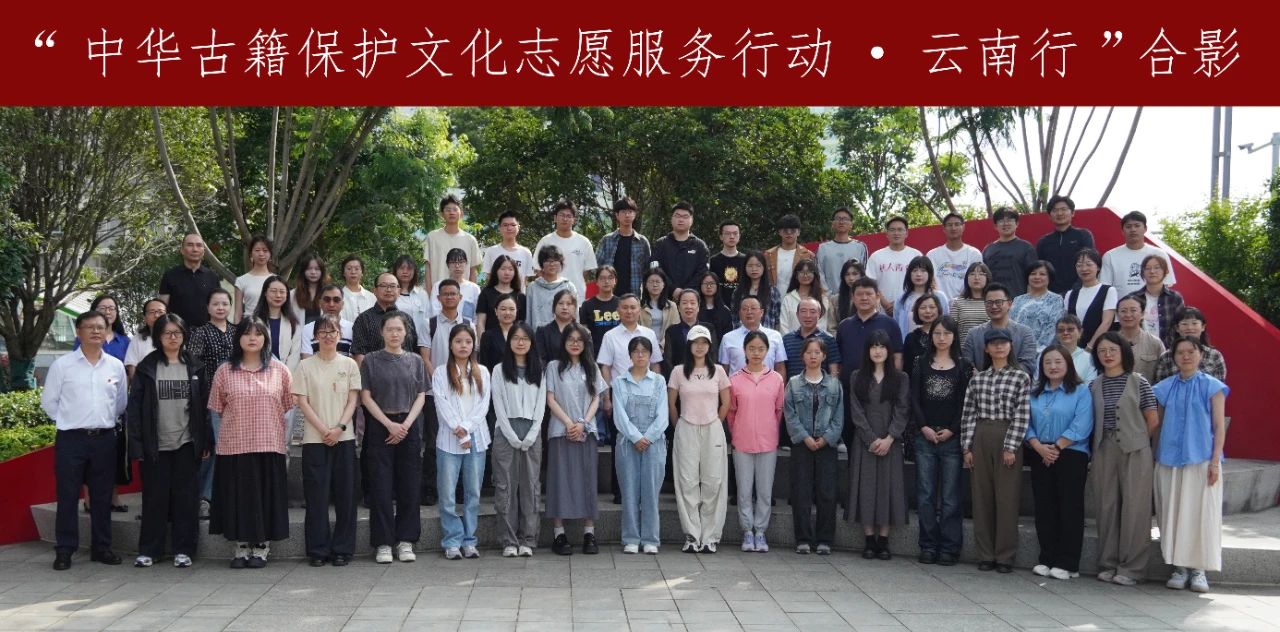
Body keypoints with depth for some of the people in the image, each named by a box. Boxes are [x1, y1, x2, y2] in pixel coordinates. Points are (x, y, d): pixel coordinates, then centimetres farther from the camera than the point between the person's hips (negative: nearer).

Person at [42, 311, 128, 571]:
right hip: (71, 439, -2)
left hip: (104, 439, 3)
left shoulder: (116, 366, 5)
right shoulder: (62, 365, -3)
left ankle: (102, 547, 18)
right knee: (67, 496, 0)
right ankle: (64, 550, 8)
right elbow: (48, 401, 2)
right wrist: (69, 421, 3)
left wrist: (104, 421, 11)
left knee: (102, 496, 9)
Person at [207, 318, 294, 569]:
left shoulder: (279, 370, 4)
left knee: (266, 496, 3)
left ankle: (261, 548, 15)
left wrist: (268, 424, 8)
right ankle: (241, 547, 16)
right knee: (238, 497, 4)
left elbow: (287, 405, 9)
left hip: (269, 445, 0)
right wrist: (239, 425, 9)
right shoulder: (225, 371, 4)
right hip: (234, 445, 0)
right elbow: (218, 408, 10)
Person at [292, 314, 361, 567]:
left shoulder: (349, 364, 7)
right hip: (315, 439, -1)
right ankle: (318, 549, 8)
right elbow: (302, 402, -1)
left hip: (344, 437, 1)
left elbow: (353, 400, 3)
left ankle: (342, 549, 9)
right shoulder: (306, 365, 3)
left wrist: (339, 428, -11)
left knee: (345, 493, 1)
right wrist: (324, 430, -10)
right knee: (317, 494, -1)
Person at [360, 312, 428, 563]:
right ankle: (383, 543, 4)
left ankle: (405, 540, 10)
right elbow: (366, 397, -1)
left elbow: (421, 396, 6)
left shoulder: (415, 361, 9)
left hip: (409, 427, 2)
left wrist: (406, 424, -8)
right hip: (380, 427, -2)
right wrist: (390, 424, -10)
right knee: (381, 486, -2)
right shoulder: (371, 360, 3)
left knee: (409, 486, 2)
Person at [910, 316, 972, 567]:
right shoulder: (921, 366, 11)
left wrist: (951, 430, -10)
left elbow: (965, 403, -1)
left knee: (950, 496, -1)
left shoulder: (963, 366, 5)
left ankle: (949, 547, 4)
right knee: (925, 495, 3)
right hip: (925, 438, 2)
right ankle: (928, 546, 9)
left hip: (952, 438, -2)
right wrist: (923, 427, -8)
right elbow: (914, 400, 5)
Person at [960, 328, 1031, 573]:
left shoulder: (1021, 377, 0)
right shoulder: (977, 379, 9)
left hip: (1007, 441, -3)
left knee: (1006, 498, -1)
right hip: (980, 439, 3)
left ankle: (1005, 556, 6)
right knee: (982, 497, 5)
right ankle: (985, 554, 12)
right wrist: (966, 447, 0)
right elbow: (968, 414, 7)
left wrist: (1011, 446, -13)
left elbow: (1022, 415, -6)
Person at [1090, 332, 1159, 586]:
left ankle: (1131, 568, 4)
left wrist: (1135, 440, 5)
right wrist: (1100, 443, 1)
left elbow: (1153, 420, 1)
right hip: (1104, 451, 4)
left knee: (1134, 508, -2)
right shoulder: (1094, 386, 10)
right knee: (1106, 507, 6)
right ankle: (1108, 564, 15)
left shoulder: (1138, 382, -1)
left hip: (1134, 452, -4)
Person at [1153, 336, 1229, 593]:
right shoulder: (1165, 388, 9)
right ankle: (1179, 567, 9)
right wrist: (1156, 458, 8)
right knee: (1173, 514, 2)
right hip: (1169, 461, 3)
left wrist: (1215, 461, -8)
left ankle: (1198, 569, 5)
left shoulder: (1212, 386, 1)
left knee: (1200, 513, -2)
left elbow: (1219, 426, -1)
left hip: (1201, 460, -3)